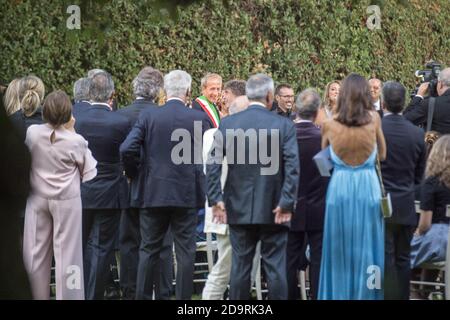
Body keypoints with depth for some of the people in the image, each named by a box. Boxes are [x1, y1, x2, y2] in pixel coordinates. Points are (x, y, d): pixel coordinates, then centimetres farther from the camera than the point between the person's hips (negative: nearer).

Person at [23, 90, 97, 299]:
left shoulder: (32, 133, -11)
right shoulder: (76, 141, -16)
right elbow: (89, 174, -5)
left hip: (38, 199, 3)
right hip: (67, 201, -2)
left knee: (37, 252, 11)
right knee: (66, 252, 3)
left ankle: (38, 296, 18)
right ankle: (67, 295, 5)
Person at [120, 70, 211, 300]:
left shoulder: (148, 116, -5)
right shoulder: (199, 118, -6)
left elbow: (127, 149, -11)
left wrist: (137, 172, 6)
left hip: (153, 192, 1)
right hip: (187, 194, -1)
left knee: (149, 250, 9)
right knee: (185, 252, 5)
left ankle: (143, 296, 10)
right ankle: (183, 297, 5)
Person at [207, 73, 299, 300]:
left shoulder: (227, 124, 0)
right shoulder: (284, 125, -6)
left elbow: (213, 163, -5)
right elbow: (292, 167, -13)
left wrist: (215, 199, -2)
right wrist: (286, 203, -11)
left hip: (239, 209, 2)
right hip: (273, 210, -2)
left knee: (240, 265, 7)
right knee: (276, 267, 2)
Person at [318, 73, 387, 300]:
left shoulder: (329, 124, -6)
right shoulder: (373, 119, -5)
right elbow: (382, 154, 7)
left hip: (339, 187, 0)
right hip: (368, 187, 0)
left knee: (340, 249, 10)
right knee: (366, 248, 8)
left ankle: (339, 295, 15)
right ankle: (366, 294, 13)